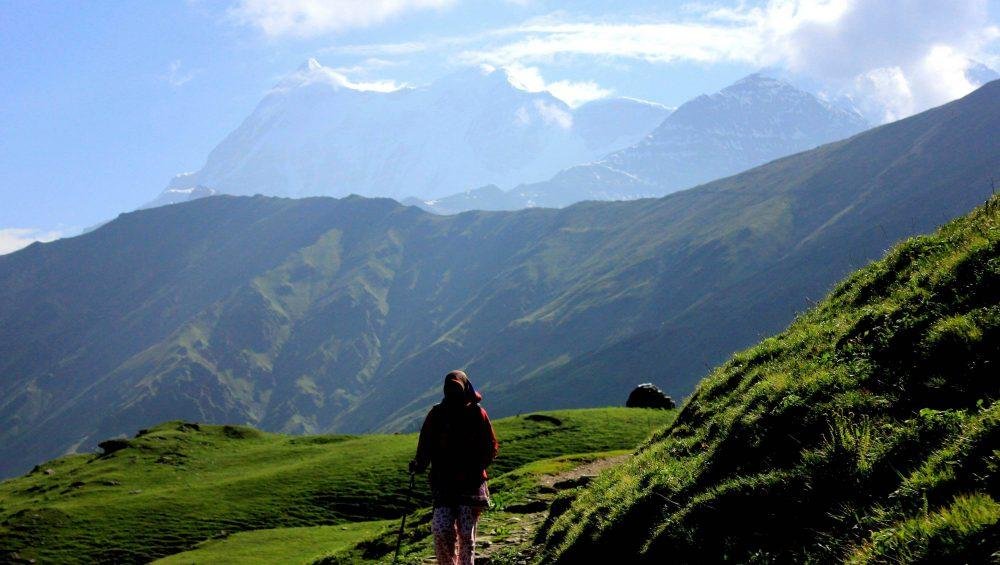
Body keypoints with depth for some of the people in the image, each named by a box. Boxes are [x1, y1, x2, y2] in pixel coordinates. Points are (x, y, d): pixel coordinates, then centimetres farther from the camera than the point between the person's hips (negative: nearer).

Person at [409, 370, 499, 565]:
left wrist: (476, 468, -11)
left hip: (471, 483, -1)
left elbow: (491, 447, 4)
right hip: (443, 481, 1)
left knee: (466, 532, -2)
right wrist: (419, 463, -12)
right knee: (441, 530, -10)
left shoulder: (477, 413, 1)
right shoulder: (437, 413, 4)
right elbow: (425, 444, 8)